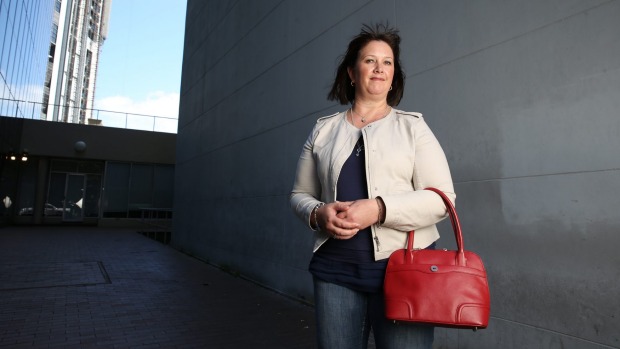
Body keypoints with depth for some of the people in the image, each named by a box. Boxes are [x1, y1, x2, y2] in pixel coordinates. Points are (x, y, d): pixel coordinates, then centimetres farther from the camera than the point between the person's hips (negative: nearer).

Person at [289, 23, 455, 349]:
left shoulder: (412, 126, 4)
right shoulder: (323, 130, 10)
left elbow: (442, 198, -5)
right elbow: (300, 194, 13)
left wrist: (379, 209, -19)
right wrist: (317, 214, -9)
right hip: (335, 268, 2)